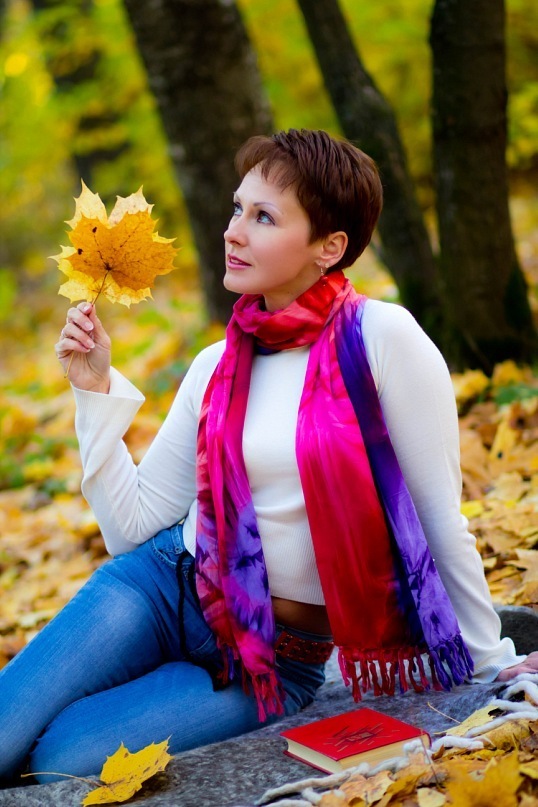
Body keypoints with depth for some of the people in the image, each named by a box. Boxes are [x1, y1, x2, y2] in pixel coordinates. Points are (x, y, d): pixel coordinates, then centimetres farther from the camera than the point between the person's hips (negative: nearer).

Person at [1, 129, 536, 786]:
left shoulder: (381, 338, -13)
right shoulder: (218, 368, 3)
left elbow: (439, 518, -7)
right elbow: (133, 527, 3)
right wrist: (97, 389, -3)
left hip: (278, 661, -4)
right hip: (166, 586, 4)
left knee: (62, 761, -20)